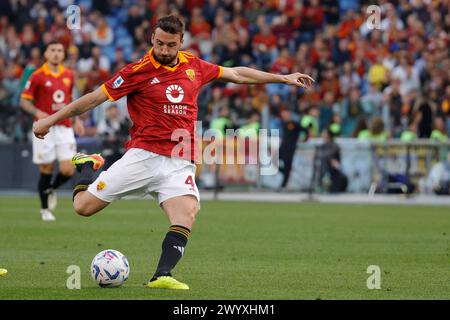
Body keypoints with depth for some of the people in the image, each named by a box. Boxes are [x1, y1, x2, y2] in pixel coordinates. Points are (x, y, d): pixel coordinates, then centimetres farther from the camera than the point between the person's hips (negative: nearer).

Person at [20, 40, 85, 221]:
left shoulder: (68, 75, 9)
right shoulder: (37, 76, -4)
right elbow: (24, 101, -1)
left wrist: (76, 120, 11)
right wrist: (37, 112, -19)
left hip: (65, 128, 3)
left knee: (68, 170, -8)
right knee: (46, 170, 0)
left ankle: (51, 189, 25)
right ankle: (45, 209, 17)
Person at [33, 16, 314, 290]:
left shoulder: (194, 66, 10)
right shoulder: (138, 71, -3)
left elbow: (237, 74, 24)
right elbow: (95, 98, 0)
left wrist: (283, 78, 27)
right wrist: (51, 120, 0)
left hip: (180, 164, 2)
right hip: (143, 156, -2)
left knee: (188, 212, -26)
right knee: (83, 206, -5)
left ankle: (162, 275, -29)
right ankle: (88, 166, 26)